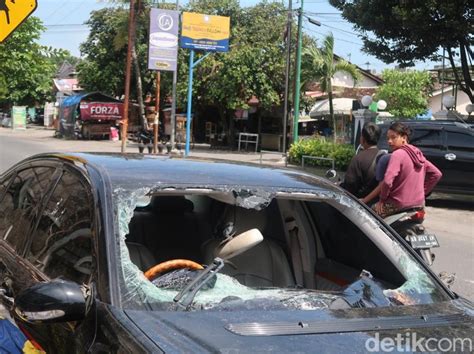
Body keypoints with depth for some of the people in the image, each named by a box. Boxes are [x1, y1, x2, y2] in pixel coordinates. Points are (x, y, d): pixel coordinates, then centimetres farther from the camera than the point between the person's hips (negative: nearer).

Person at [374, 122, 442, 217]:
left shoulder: (398, 154, -15)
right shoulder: (417, 153, 9)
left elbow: (387, 181, -26)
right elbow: (437, 174, 14)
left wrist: (382, 199, -12)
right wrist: (423, 191, 15)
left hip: (400, 204, -8)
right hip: (419, 203, 8)